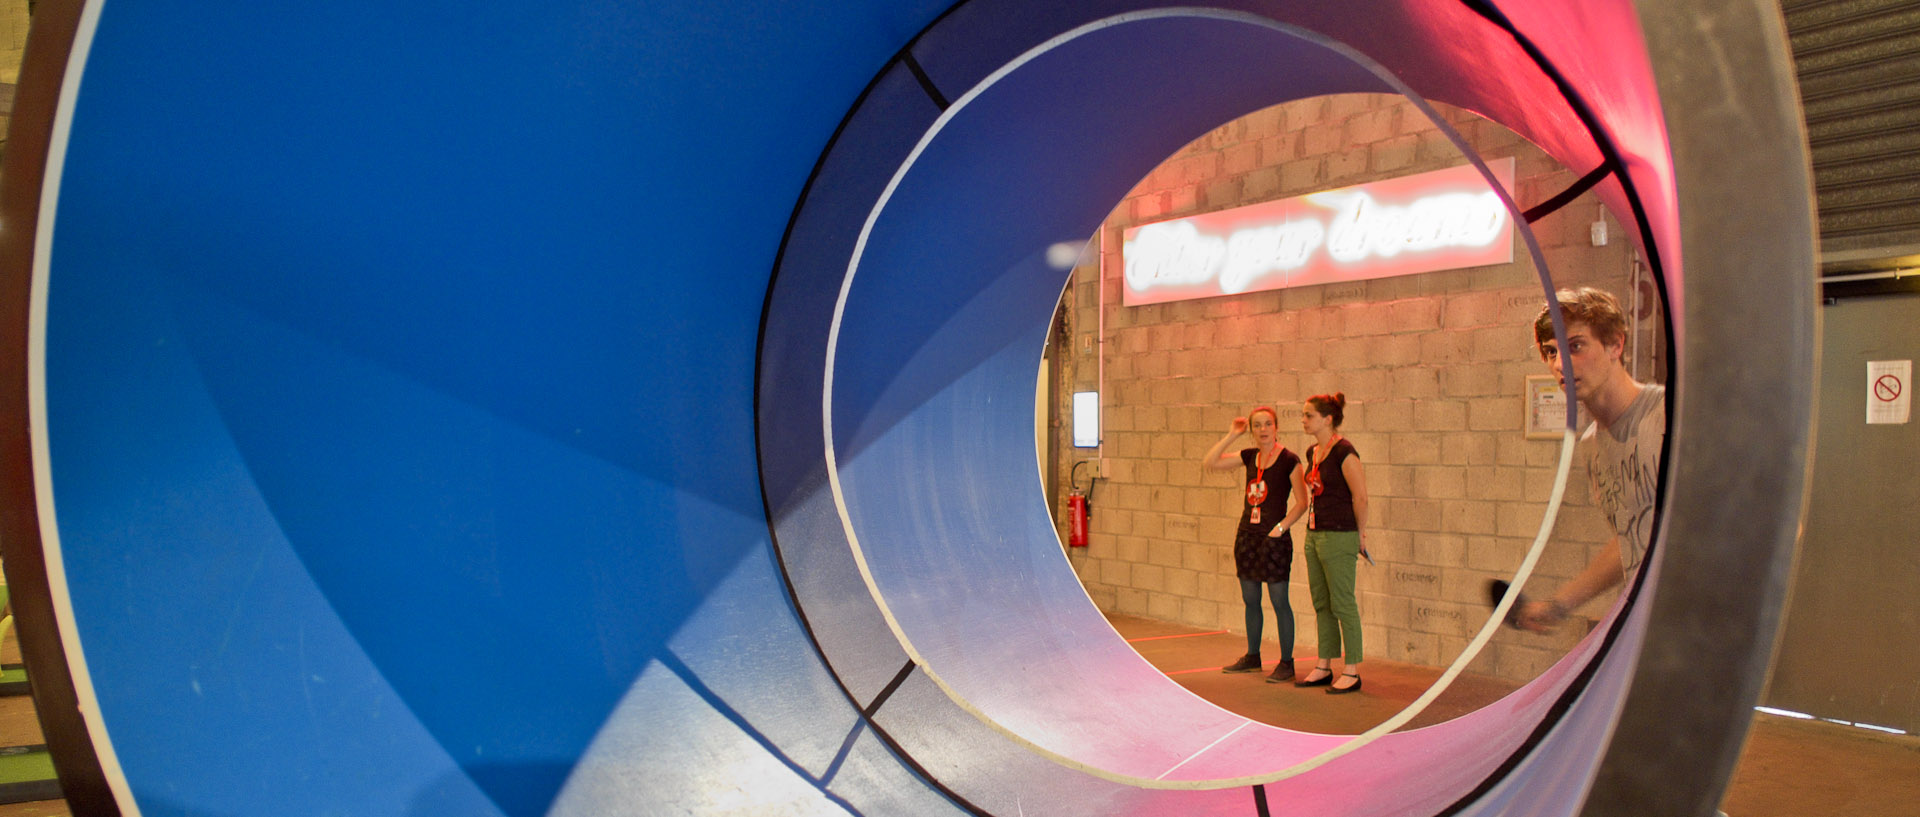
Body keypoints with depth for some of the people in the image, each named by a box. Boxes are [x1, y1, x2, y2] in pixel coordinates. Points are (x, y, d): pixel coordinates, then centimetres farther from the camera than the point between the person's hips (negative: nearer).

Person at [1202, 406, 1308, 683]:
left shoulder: (1289, 460, -8)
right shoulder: (1249, 456, 8)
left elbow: (1301, 502, -7)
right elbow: (1209, 463, 7)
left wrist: (1280, 528, -14)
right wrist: (1232, 435, 4)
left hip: (1274, 539, -6)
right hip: (1247, 534, 6)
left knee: (1279, 601, -1)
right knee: (1250, 600, 13)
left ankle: (1286, 662, 10)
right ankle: (1252, 657, 25)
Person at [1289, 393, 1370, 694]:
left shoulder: (1344, 452, -15)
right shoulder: (1312, 452, 11)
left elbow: (1360, 497, -14)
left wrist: (1359, 534, -4)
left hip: (1339, 536, -9)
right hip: (1314, 534, 9)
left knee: (1343, 604, -1)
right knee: (1321, 603, 14)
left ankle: (1352, 672, 10)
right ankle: (1324, 668, 23)